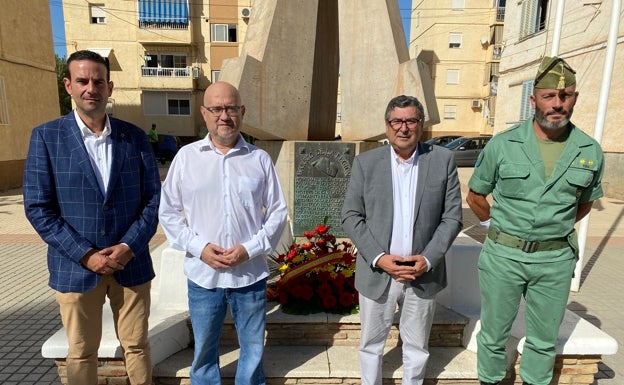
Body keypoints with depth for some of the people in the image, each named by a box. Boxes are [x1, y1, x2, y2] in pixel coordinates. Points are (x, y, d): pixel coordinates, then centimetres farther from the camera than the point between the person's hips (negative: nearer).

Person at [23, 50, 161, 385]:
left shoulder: (135, 137, 1)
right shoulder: (46, 136, -2)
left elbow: (153, 199, -1)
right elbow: (37, 207, -6)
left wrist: (129, 247, -12)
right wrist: (86, 255, -13)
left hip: (132, 264, 1)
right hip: (75, 268, 0)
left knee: (137, 345, 14)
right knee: (81, 353, 17)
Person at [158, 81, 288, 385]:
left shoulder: (260, 159, -2)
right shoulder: (186, 156, 0)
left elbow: (277, 212, 0)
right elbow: (168, 212, 3)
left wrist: (250, 249, -11)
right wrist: (199, 247, -10)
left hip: (250, 273, 0)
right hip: (202, 274, 0)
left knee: (253, 348, 17)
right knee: (204, 350, 19)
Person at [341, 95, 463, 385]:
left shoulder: (443, 160, -2)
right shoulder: (365, 162, -3)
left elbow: (452, 217, -2)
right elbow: (351, 216, -4)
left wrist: (428, 259, -13)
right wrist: (378, 257, -14)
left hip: (423, 274, 1)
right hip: (376, 272, 0)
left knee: (417, 347, 19)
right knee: (371, 344, 17)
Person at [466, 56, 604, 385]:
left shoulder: (590, 151, -2)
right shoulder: (502, 144, -9)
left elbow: (584, 203, 15)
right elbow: (475, 196, 2)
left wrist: (555, 229, 11)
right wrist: (498, 226, 7)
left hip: (556, 259, 2)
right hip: (503, 255, -2)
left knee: (544, 340, 19)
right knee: (494, 334, 14)